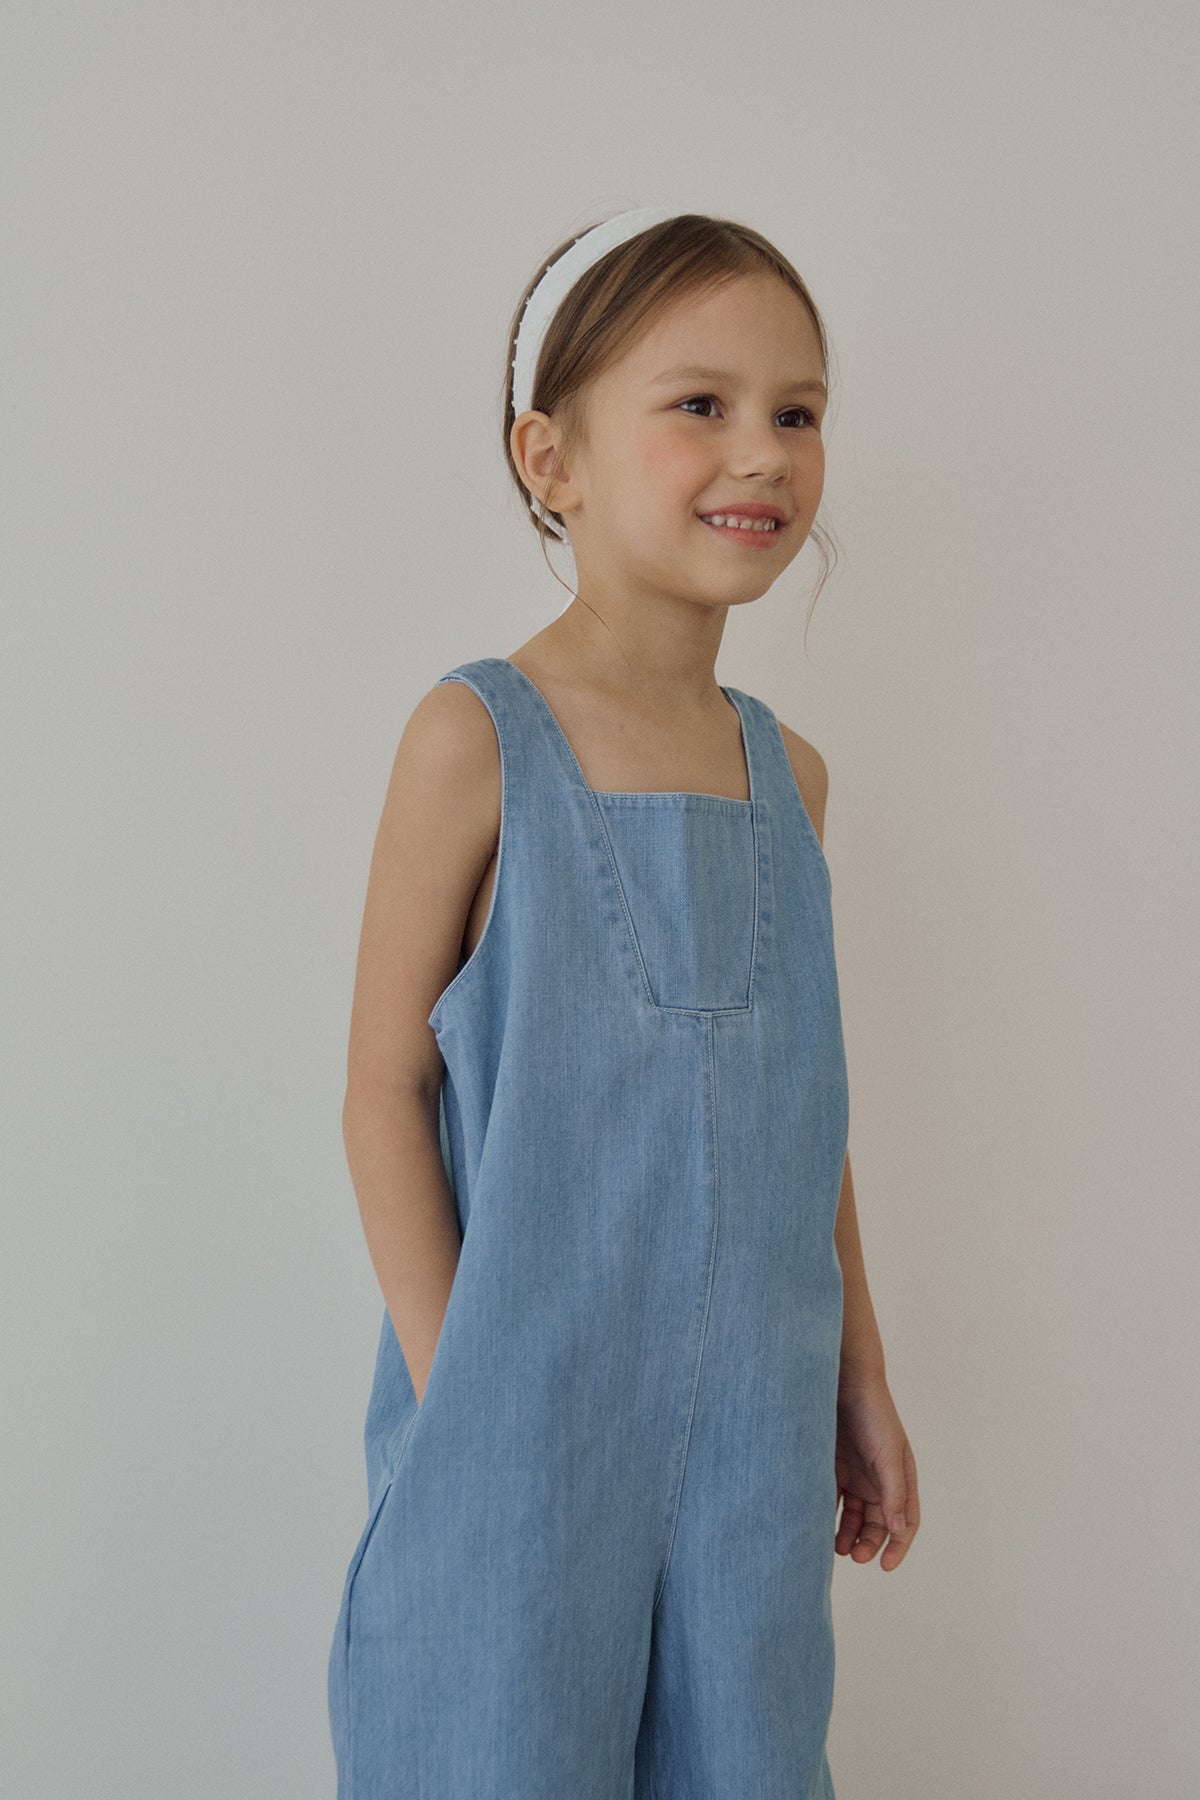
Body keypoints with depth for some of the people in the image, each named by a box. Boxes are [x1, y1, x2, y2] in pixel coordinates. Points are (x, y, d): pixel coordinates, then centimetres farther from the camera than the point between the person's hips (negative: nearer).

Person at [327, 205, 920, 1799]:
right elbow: (388, 1083, -9)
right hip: (523, 1414, -5)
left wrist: (859, 1375, 15)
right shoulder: (477, 738, -11)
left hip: (749, 1426, 5)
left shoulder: (786, 772, 5)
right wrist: (451, 1389, -13)